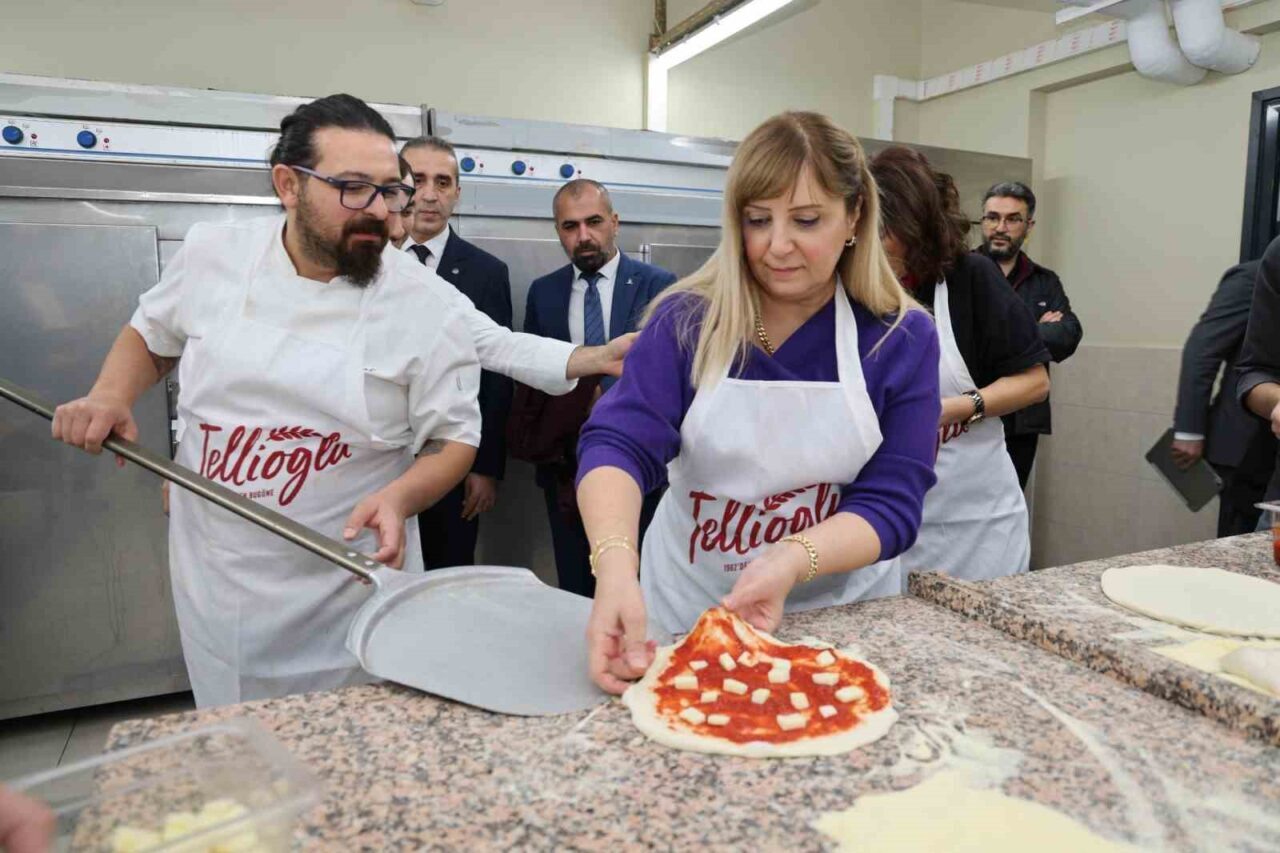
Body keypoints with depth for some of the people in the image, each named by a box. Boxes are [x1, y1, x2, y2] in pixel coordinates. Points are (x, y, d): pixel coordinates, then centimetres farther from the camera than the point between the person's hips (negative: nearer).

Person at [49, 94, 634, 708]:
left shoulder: (429, 304, -13)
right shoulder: (210, 255, -4)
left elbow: (454, 438, -5)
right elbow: (150, 335, 15)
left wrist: (399, 497, -23)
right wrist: (111, 395, -4)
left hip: (348, 592, -2)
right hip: (210, 582, 3)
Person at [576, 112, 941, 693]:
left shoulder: (903, 339, -10)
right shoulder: (687, 320, -11)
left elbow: (891, 503, -14)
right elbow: (619, 444, -23)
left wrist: (792, 562, -32)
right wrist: (616, 567, -41)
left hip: (841, 616, 1)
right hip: (686, 611, 0)